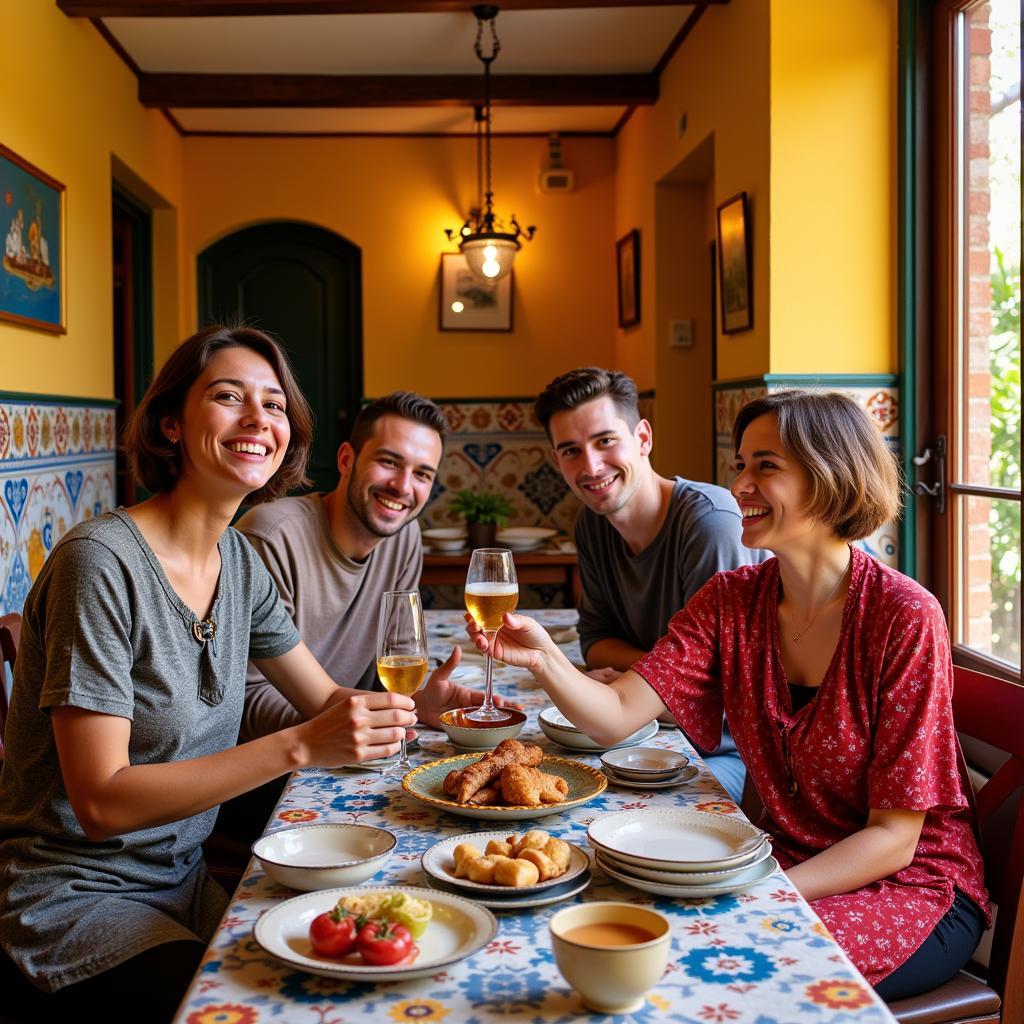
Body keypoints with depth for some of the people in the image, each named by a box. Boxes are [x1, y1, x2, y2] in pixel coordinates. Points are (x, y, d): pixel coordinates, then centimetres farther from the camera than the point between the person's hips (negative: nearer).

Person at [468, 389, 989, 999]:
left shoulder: (904, 617, -19)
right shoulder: (731, 600, -3)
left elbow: (893, 836, -17)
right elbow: (617, 716, -11)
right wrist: (542, 658, -30)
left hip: (912, 882, -4)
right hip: (786, 864, 5)